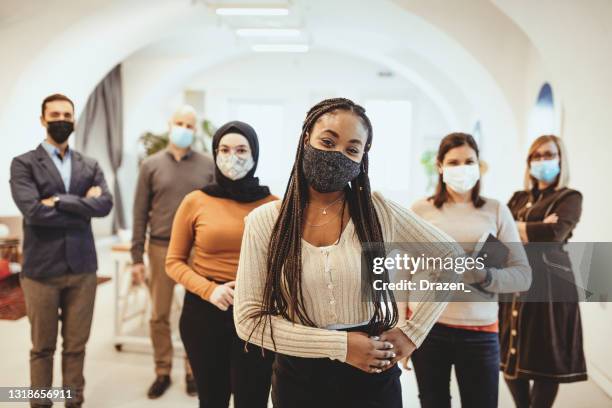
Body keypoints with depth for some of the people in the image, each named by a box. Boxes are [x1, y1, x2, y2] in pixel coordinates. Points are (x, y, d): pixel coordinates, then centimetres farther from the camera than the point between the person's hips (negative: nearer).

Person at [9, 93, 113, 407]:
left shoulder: (90, 166, 10)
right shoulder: (24, 164, -1)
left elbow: (105, 204, -7)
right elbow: (32, 210, -16)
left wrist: (60, 201, -15)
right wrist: (83, 206, -10)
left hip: (82, 267, 3)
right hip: (42, 268, -3)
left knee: (76, 345, 12)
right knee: (42, 347, 9)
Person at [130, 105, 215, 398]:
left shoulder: (208, 165, 2)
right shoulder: (151, 166, 2)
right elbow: (140, 214, 3)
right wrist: (137, 257, 0)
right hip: (161, 249, 0)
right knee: (159, 316, 8)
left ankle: (193, 371, 24)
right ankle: (162, 373, 24)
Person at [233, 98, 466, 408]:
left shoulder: (379, 211, -8)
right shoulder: (264, 221, -9)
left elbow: (453, 259, 3)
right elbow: (249, 319, -10)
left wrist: (412, 333, -4)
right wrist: (339, 345, -15)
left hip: (373, 377, 1)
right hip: (298, 379, 0)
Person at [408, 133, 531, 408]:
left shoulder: (496, 210, 1)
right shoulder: (420, 209, 1)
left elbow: (523, 275, -1)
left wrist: (483, 275, -19)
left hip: (479, 331, 0)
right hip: (426, 326, 1)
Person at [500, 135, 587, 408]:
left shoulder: (570, 198, 1)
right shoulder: (518, 198, 16)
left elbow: (554, 235, -17)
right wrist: (536, 230, -13)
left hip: (548, 284, -5)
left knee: (545, 361, 1)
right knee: (510, 358, 8)